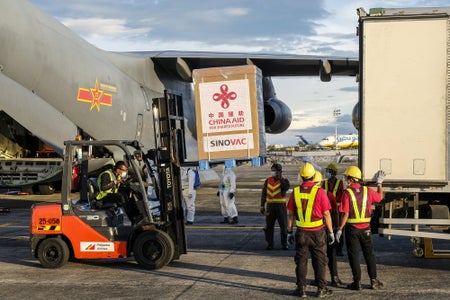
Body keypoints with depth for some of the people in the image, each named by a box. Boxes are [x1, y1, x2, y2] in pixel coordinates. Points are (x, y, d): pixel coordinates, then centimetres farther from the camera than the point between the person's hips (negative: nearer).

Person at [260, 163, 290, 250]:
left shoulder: (284, 180, -2)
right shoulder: (268, 180, 6)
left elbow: (286, 188, -24)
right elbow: (264, 193, 9)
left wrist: (280, 178, -22)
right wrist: (262, 206, 5)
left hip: (281, 205, -2)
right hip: (270, 205, 2)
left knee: (283, 226, 0)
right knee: (269, 226, 4)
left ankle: (284, 244, 11)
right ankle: (270, 244, 13)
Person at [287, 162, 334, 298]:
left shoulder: (295, 192, -3)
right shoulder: (320, 192, -11)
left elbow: (290, 214, 2)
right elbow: (326, 214, -8)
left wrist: (289, 231, 12)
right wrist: (331, 232, 2)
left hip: (301, 232, 2)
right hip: (318, 232, -2)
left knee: (301, 261, 11)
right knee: (319, 261, 8)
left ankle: (301, 288, 14)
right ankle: (321, 289, 12)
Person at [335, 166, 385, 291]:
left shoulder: (347, 193, -13)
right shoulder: (367, 190, 0)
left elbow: (345, 214, -15)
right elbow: (379, 197, 20)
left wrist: (340, 229, -8)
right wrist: (379, 183, 30)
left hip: (352, 228, -4)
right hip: (365, 228, 4)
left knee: (354, 255, 5)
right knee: (369, 254, 14)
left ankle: (357, 282, 7)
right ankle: (374, 280, 15)